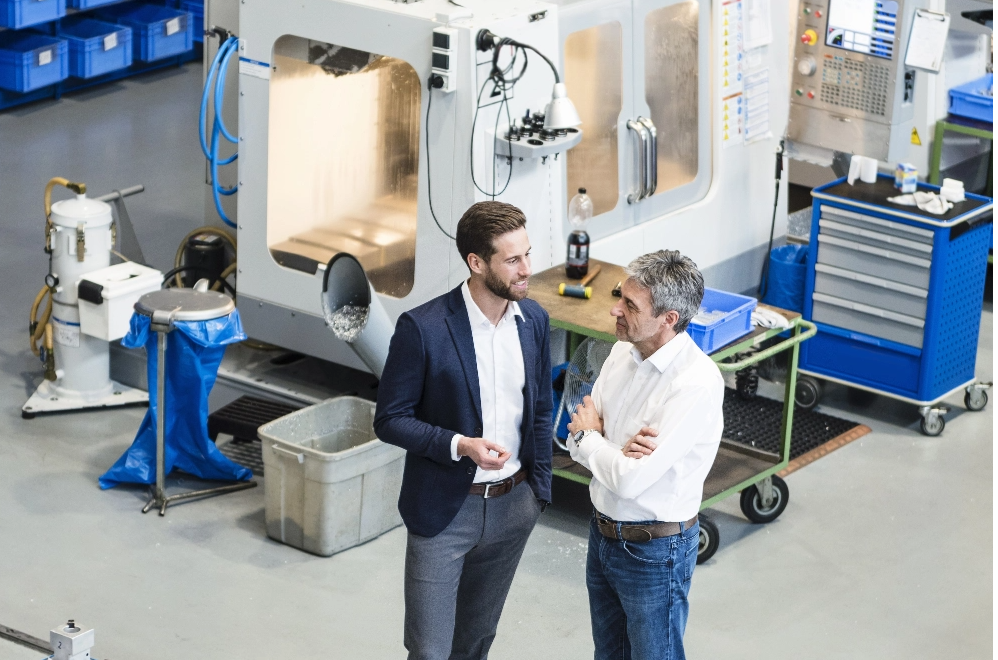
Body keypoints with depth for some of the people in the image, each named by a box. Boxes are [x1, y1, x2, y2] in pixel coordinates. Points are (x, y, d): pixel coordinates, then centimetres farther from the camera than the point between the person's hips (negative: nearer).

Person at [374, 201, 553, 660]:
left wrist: (540, 486, 11)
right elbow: (389, 420, -13)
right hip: (444, 510, -5)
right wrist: (460, 445, -26)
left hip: (513, 505, 5)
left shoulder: (534, 320, -1)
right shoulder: (422, 328, -19)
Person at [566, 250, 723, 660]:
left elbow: (630, 480, -29)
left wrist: (590, 436, -10)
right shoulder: (624, 351, -3)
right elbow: (577, 443, 1)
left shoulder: (697, 383, -28)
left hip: (654, 550, -8)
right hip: (603, 533, 8)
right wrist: (620, 451, -21)